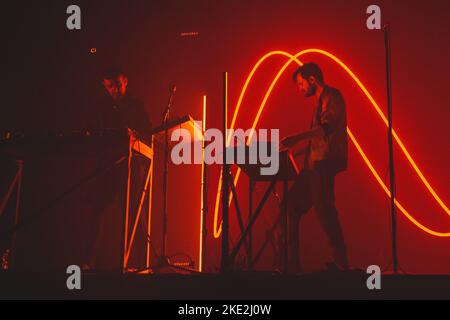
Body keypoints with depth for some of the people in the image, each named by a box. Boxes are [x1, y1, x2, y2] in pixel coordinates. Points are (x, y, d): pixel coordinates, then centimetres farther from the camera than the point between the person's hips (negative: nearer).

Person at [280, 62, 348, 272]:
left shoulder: (332, 97, -4)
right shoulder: (320, 102, 25)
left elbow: (328, 127, -22)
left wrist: (297, 138, -33)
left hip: (324, 164, -10)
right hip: (314, 166, 10)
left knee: (324, 211, -13)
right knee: (291, 206, 7)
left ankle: (341, 263, -4)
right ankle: (292, 264, 11)